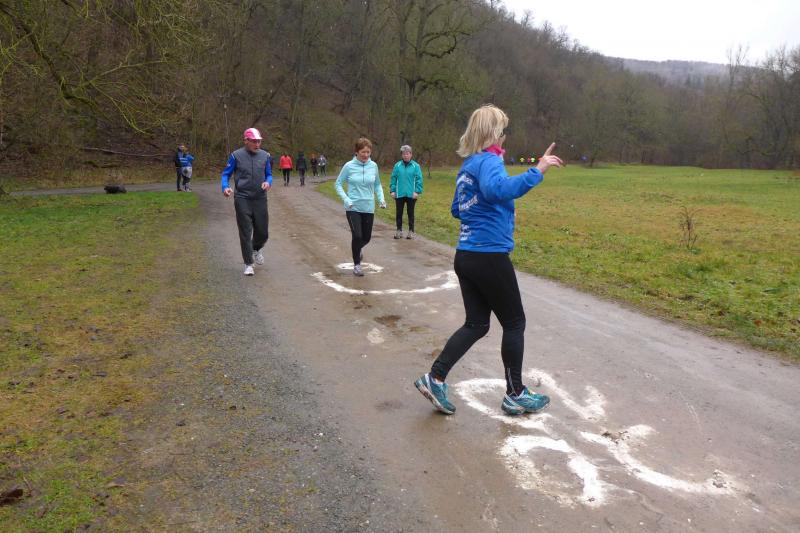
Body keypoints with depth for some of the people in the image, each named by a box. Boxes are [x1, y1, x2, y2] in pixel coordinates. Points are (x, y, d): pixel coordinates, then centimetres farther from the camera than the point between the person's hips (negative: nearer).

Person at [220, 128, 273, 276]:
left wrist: (268, 182, -10)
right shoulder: (236, 156, -4)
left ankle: (256, 249, 41)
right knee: (245, 233, -1)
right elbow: (226, 174, 2)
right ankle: (248, 264, 11)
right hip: (242, 199, -3)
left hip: (260, 199, 3)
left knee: (263, 232, 7)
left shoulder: (264, 155, 5)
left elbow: (269, 174, 13)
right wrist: (225, 187, -17)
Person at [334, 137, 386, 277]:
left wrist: (381, 199, -2)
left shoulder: (373, 166, -1)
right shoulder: (349, 166, -8)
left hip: (368, 208, 3)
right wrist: (346, 199, -14)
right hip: (353, 208, -3)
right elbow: (338, 184, 0)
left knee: (366, 237, 10)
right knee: (357, 236, -10)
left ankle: (357, 248, 46)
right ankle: (356, 265, 11)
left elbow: (377, 184, 13)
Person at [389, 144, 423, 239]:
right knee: (399, 213, 8)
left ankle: (411, 231, 19)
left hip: (411, 195, -1)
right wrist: (392, 190, -3)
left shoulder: (415, 166, -3)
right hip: (399, 194, 1)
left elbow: (419, 179, -5)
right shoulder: (397, 166, 0)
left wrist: (417, 191, -11)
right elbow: (393, 179, 3)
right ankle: (399, 230, 20)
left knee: (410, 213, 9)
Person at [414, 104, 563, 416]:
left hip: (466, 256, 8)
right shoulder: (488, 161, -13)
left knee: (476, 324, 14)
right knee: (515, 323, 8)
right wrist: (537, 171, -34)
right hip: (489, 255, -8)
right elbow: (497, 189, -36)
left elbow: (457, 209, 22)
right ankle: (515, 395, 20)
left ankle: (435, 378, 7)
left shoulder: (467, 166, 14)